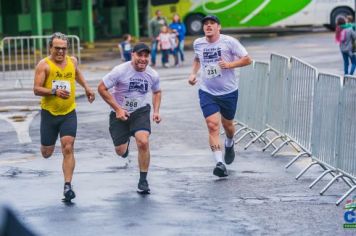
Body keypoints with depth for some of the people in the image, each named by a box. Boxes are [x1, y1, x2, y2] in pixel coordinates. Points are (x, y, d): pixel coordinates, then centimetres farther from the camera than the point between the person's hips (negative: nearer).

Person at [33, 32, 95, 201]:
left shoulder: (72, 61, 5)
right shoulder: (44, 65, -11)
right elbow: (36, 89, -17)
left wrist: (86, 87, 20)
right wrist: (55, 91, -30)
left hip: (69, 113, 2)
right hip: (49, 113, -2)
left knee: (68, 149, -13)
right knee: (46, 153, 10)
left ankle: (68, 186, -12)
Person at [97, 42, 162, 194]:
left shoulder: (152, 75, -6)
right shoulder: (120, 71, -19)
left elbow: (157, 92, 16)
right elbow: (101, 88, -14)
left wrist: (156, 111, 1)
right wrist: (118, 109, -17)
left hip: (141, 112, 1)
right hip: (120, 113, -1)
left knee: (143, 142, -23)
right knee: (120, 151, 4)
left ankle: (143, 181, -8)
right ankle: (126, 141, 45)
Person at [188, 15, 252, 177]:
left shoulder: (229, 42, -10)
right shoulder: (198, 44, 3)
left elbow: (247, 59, -7)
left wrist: (230, 64, -21)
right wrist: (193, 73, 9)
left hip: (229, 91, -1)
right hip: (207, 92, 1)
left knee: (227, 124, 17)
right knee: (212, 125, -15)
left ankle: (229, 144, 52)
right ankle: (220, 163, -19)